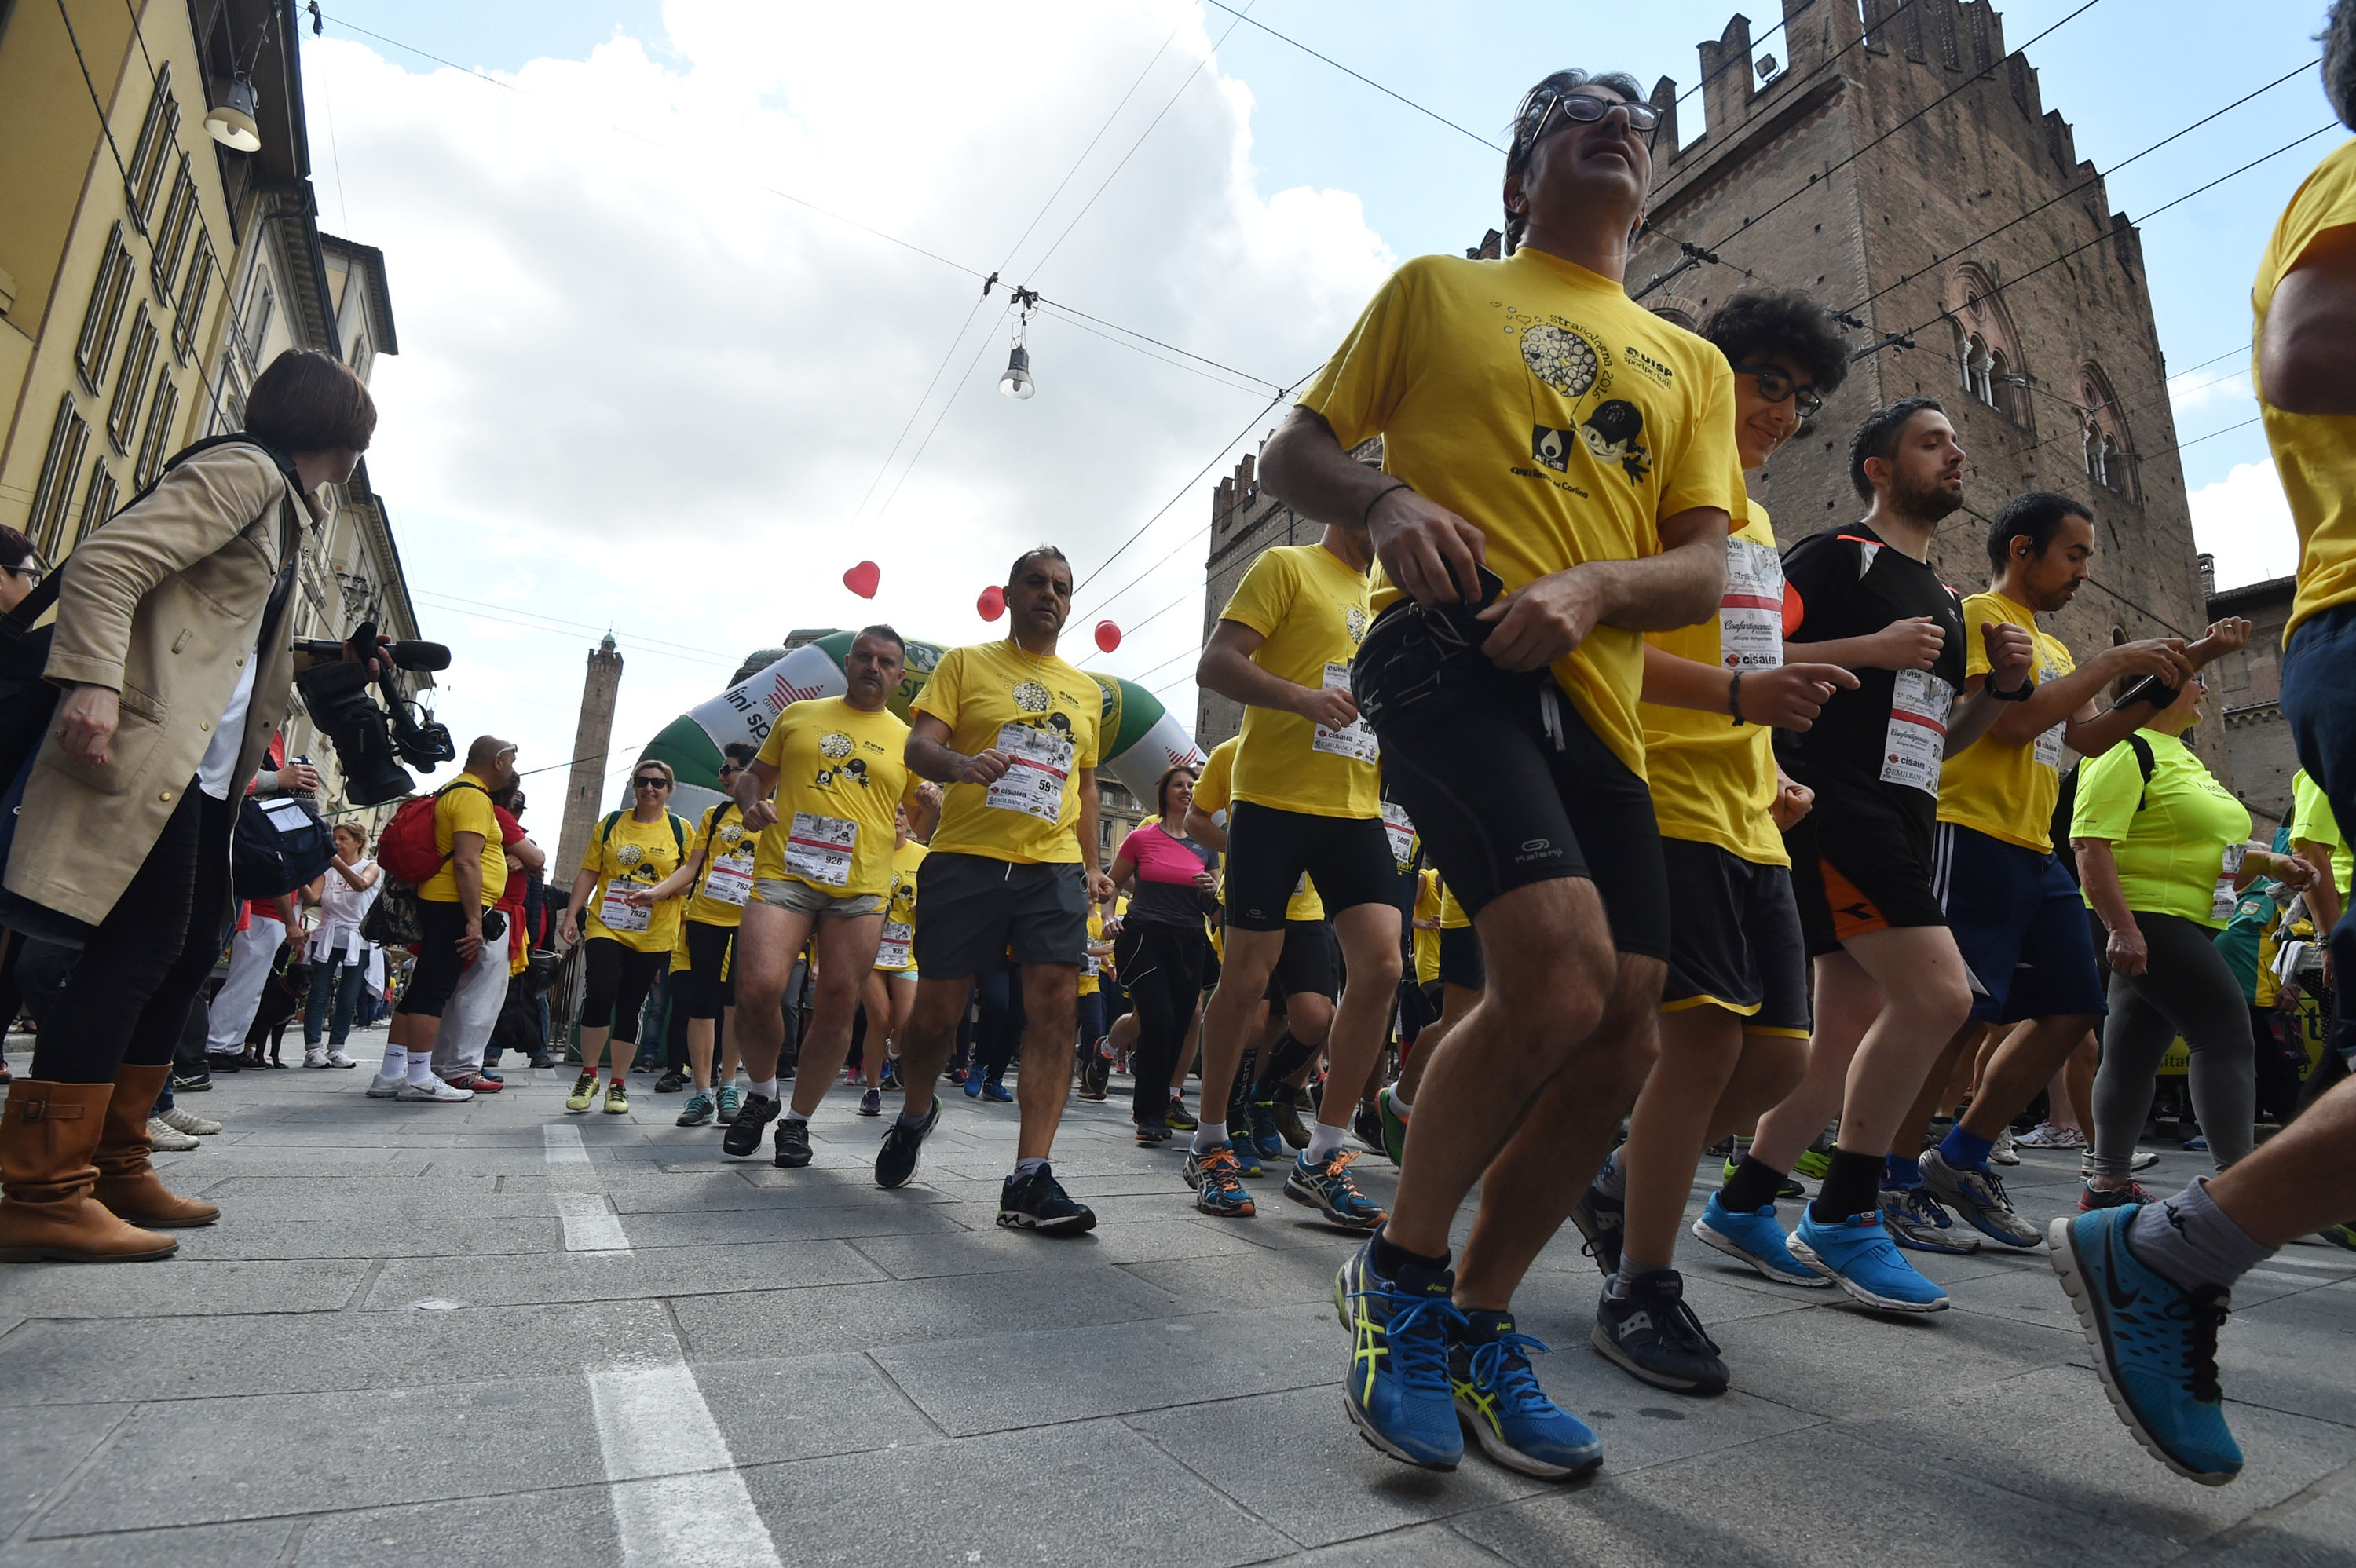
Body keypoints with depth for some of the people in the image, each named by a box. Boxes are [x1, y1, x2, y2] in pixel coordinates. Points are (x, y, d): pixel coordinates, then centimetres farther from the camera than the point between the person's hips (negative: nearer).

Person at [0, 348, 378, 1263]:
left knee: (193, 949, 9)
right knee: (137, 950, -13)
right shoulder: (245, 471, -4)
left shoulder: (289, 509, 24)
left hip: (206, 766, 10)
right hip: (147, 745, -10)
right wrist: (92, 682, -27)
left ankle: (113, 1166, 16)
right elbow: (106, 562, -17)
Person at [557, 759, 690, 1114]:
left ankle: (618, 1085, 17)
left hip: (653, 935, 0)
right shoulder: (611, 823, 9)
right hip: (606, 926, 0)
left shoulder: (680, 829, 5)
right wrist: (571, 916, 1)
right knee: (599, 995, -13)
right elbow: (589, 872, 9)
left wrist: (656, 891, -16)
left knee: (631, 1007, 6)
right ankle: (588, 1076, 7)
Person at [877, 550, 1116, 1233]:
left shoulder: (1086, 689, 20)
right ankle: (914, 1115, 34)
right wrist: (959, 764, -25)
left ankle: (1029, 1179, -9)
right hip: (966, 860, -3)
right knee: (937, 1010, 2)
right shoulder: (965, 663, 8)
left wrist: (1092, 865, 14)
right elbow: (918, 746, -2)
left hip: (1054, 866, 3)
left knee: (1057, 1006, -12)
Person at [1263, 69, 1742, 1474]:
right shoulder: (1437, 290, 17)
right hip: (1447, 648, -5)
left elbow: (1704, 567, 12)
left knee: (1623, 1039, -2)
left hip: (1595, 699, 6)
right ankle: (1401, 1275, 1)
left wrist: (1590, 584, -11)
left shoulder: (1693, 365, 24)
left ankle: (1477, 1323, 19)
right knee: (1561, 975, -25)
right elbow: (1295, 452, 12)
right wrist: (1387, 502, -11)